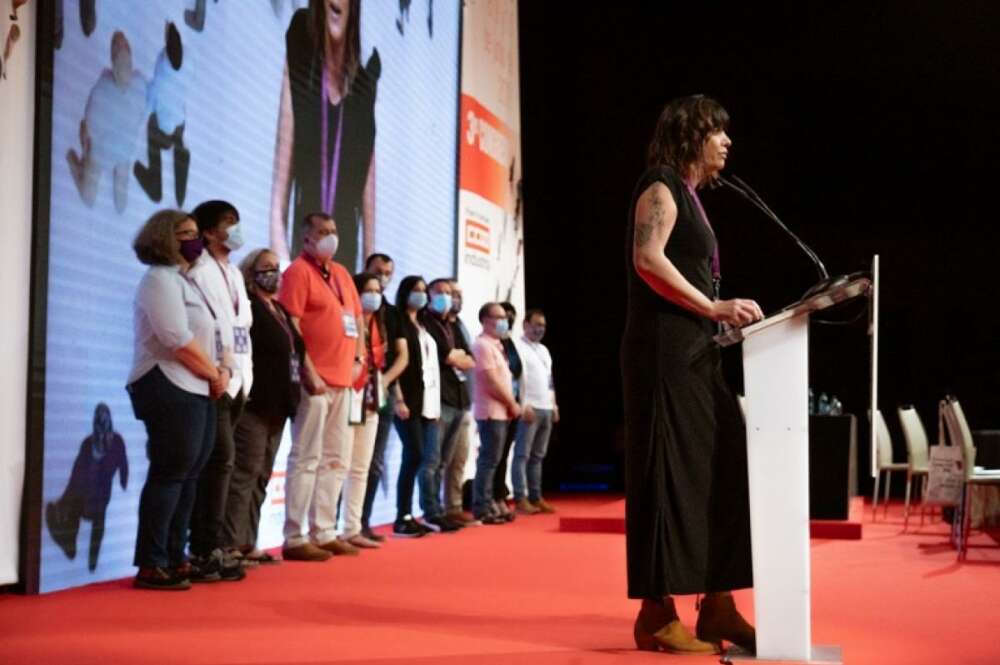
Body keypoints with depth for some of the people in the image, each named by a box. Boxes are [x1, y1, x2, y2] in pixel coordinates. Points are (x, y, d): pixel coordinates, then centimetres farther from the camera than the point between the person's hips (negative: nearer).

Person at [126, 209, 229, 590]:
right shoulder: (160, 278, -8)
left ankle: (174, 558, 13)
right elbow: (178, 340, -18)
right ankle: (151, 566, -9)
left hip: (196, 391, 10)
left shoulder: (185, 281, 21)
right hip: (171, 389, -10)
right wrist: (216, 375, -7)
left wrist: (219, 371, 2)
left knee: (188, 476, 9)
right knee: (169, 474, -11)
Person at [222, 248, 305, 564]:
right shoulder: (246, 306, -7)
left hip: (276, 405, 9)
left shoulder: (280, 310, 19)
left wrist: (288, 397, 15)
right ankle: (231, 546, -6)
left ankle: (248, 544, 16)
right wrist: (243, 388, -22)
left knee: (261, 477, 11)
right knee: (245, 474, -8)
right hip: (253, 403, -9)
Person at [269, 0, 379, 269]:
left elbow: (368, 194, 7)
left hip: (346, 257, 1)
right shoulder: (299, 64, 1)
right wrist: (280, 259, -8)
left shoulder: (363, 82, 5)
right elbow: (280, 183, 0)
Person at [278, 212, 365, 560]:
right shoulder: (298, 271, -6)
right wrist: (309, 372, -18)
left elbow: (357, 317, 24)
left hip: (341, 380, 8)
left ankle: (324, 533, 18)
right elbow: (291, 326, -14)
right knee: (306, 459, -7)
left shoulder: (341, 273, 19)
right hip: (316, 380, -8)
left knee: (334, 460, 11)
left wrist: (358, 358, 10)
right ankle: (295, 539, -3)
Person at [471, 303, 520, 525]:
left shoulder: (495, 345, 18)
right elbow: (492, 382, -19)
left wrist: (510, 405, 8)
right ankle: (481, 510, -6)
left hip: (500, 412, 10)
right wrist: (512, 404, -10)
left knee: (491, 461, 12)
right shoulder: (483, 345, -13)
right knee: (488, 461, -8)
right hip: (491, 412, -10)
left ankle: (488, 505, 17)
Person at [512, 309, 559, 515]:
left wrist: (554, 405, 16)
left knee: (537, 456, 9)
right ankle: (520, 498, -7)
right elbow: (516, 377, -14)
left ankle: (535, 497, 12)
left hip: (546, 409, 8)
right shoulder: (518, 347, -5)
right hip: (529, 408, -8)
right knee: (522, 454, -6)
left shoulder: (544, 350, 21)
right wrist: (524, 406, -19)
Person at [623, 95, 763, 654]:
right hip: (665, 350, -9)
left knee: (718, 471, 4)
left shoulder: (688, 195, 23)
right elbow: (648, 258, -19)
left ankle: (717, 607, 7)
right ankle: (657, 614, -4)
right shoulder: (661, 188, -4)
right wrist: (713, 308, -20)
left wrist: (726, 316, 11)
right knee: (671, 475, -9)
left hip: (696, 353, 9)